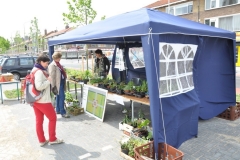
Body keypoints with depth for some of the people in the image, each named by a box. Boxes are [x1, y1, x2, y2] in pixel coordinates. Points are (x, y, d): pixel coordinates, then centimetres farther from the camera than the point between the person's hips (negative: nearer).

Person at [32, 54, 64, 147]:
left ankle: (42, 140, 24)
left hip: (35, 100, 10)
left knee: (39, 120, 14)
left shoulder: (34, 70, 13)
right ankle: (52, 139, 16)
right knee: (53, 118, 6)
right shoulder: (39, 72, -18)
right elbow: (39, 86, -29)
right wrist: (49, 80, -16)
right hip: (43, 100, -10)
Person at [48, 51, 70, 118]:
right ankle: (63, 112, -2)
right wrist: (53, 86, -18)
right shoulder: (52, 65, -15)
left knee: (59, 97, 16)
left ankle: (58, 110, 28)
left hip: (61, 83, 9)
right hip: (58, 84, -9)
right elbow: (52, 76, -17)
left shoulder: (58, 64, 13)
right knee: (62, 97, -8)